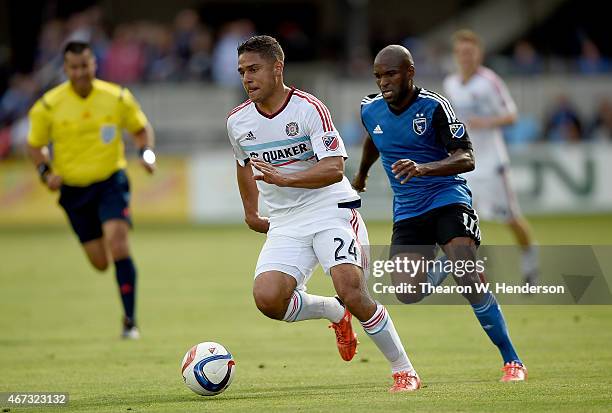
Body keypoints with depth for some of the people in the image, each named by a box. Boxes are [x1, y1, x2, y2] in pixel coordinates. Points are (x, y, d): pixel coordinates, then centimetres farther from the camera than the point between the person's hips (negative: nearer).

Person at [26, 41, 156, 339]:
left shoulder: (118, 98, -6)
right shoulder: (48, 106, -7)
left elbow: (141, 129, 10)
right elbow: (35, 146, 6)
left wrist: (147, 153, -9)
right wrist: (46, 172, -12)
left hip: (111, 182, -1)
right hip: (73, 189, 1)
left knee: (117, 241, -23)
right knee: (100, 263, 3)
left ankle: (130, 319, -17)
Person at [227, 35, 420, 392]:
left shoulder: (309, 108, -12)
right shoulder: (238, 121, 5)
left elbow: (334, 168, -21)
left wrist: (285, 178, -32)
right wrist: (250, 212, 29)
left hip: (332, 210, -5)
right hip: (285, 224, 5)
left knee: (352, 292, -22)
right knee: (267, 299, -19)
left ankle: (404, 370, -3)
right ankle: (335, 313, 12)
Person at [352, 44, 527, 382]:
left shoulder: (433, 107, -14)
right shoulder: (370, 110, 3)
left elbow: (467, 159, -21)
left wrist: (423, 168, -38)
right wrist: (362, 173, 46)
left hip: (447, 199, -5)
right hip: (407, 211, 5)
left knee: (469, 280, -23)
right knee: (407, 293, -13)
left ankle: (512, 360, -9)